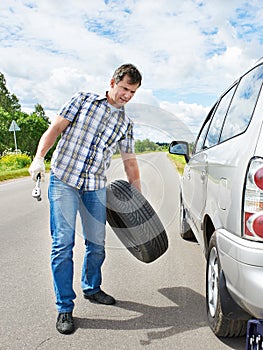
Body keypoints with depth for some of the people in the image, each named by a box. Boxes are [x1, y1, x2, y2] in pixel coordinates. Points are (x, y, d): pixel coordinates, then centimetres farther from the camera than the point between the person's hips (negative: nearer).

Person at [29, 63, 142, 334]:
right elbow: (55, 129, -1)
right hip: (63, 180, -4)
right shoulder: (83, 100, 3)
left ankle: (91, 288, 34)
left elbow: (130, 162, 15)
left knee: (97, 243, 10)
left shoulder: (125, 124, 12)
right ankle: (64, 308, 7)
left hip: (95, 187, 4)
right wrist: (39, 157, -18)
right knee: (63, 244, -5)